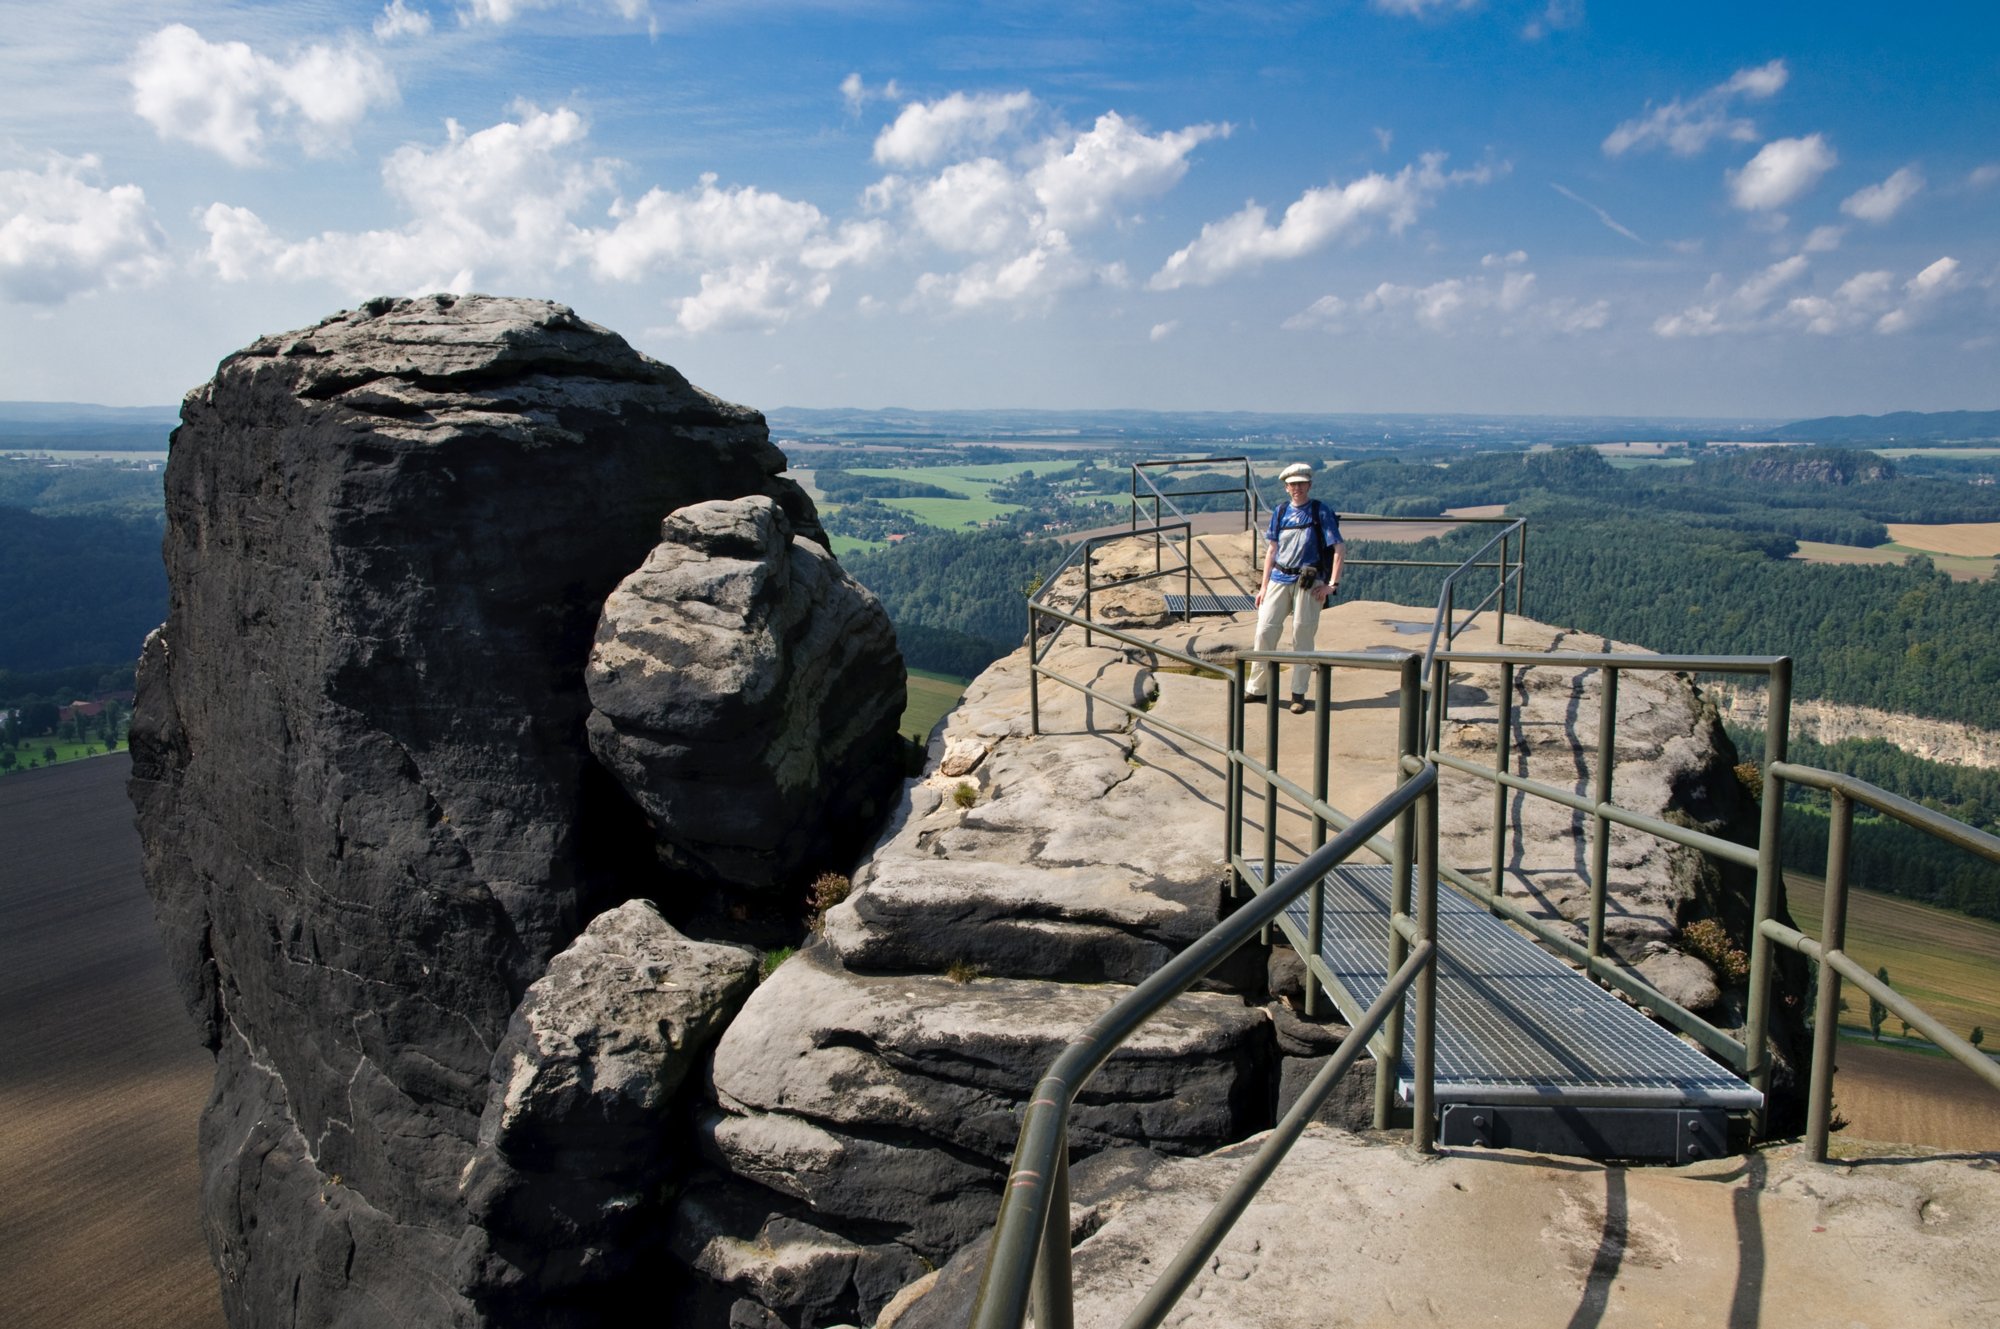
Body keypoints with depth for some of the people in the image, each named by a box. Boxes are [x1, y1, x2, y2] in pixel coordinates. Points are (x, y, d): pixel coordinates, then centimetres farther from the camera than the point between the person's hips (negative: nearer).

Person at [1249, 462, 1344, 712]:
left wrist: (1332, 584, -10)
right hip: (1279, 579, 4)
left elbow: (1339, 549, -4)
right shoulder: (1280, 512, 10)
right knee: (1265, 630, -2)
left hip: (1308, 583, -4)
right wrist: (1264, 585, 11)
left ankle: (1298, 694, 10)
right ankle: (1258, 688, 10)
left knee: (1302, 638, 0)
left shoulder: (1321, 512, -1)